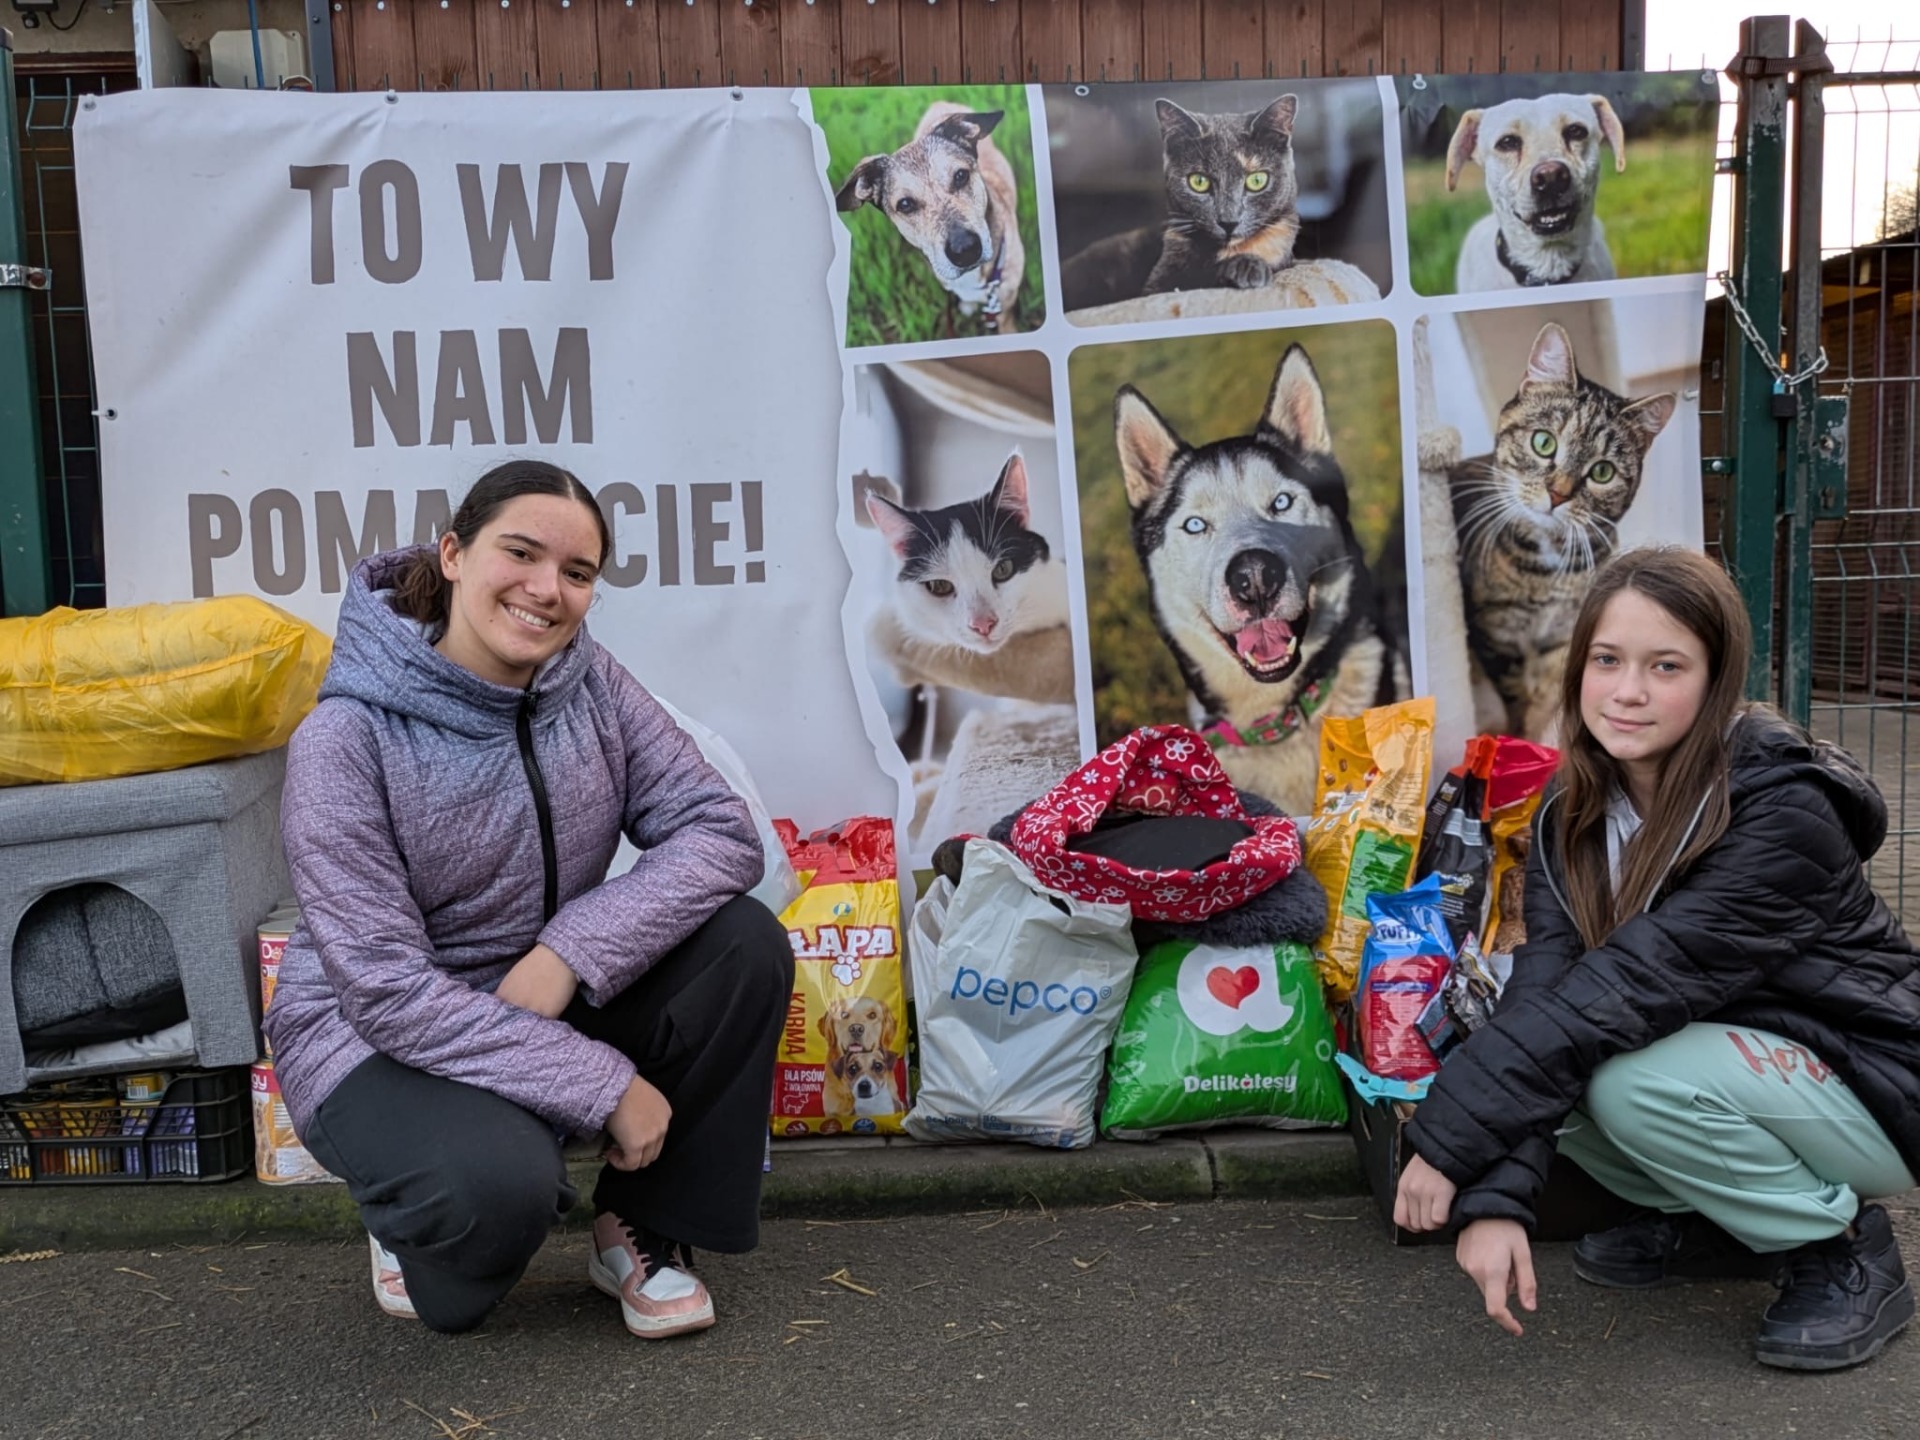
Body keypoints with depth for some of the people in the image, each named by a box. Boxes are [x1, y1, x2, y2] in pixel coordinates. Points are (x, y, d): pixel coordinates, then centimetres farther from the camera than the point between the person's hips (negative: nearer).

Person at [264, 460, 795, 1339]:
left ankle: (644, 1232, 0)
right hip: (378, 1043, -4)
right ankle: (413, 1228, 4)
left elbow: (722, 831, -13)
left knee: (745, 944, -19)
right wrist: (603, 1083, -27)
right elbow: (386, 987, -24)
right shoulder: (345, 740, -20)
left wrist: (568, 953, -28)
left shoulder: (591, 686, -6)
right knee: (497, 1178, -36)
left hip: (549, 1003, 5)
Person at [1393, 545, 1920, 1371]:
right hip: (1731, 1053, 7)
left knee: (1633, 1080, -30)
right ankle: (1716, 1229, 8)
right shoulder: (1570, 821, -7)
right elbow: (1543, 991, -19)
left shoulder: (1782, 813, -27)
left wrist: (1450, 1140, -36)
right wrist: (1496, 1198, -32)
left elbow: (1636, 983, -35)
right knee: (1553, 1070, -17)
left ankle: (1845, 1250, -5)